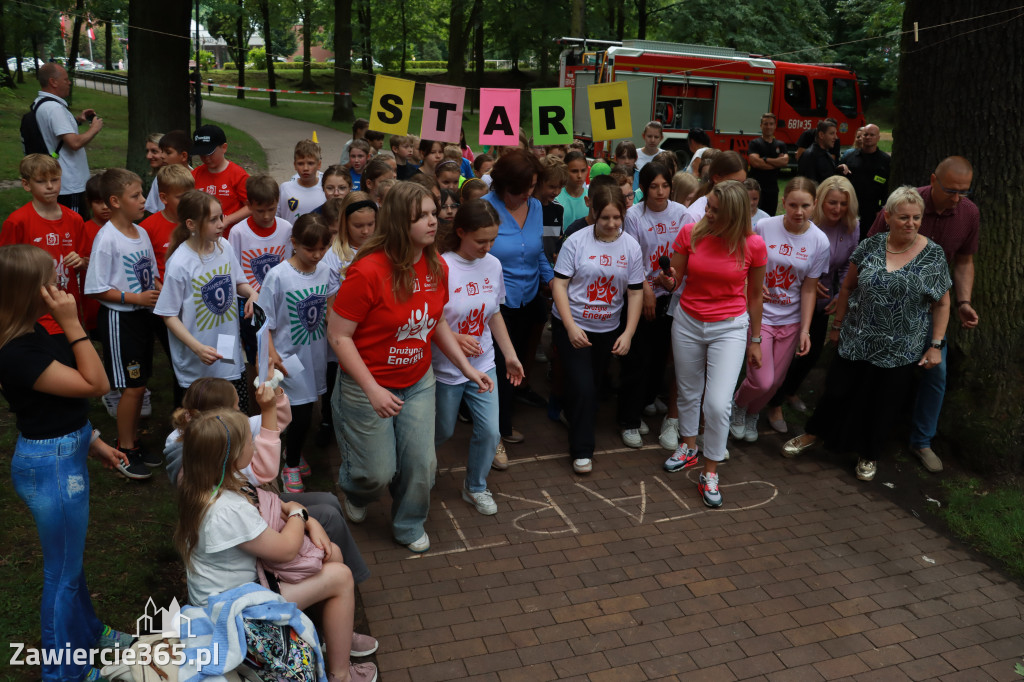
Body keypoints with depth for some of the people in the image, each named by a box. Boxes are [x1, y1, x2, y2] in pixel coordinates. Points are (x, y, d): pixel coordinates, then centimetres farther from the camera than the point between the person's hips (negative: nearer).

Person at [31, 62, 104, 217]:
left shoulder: (40, 103, 12)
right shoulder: (54, 107, -21)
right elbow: (74, 142, -28)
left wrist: (78, 120, 14)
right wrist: (94, 129, -11)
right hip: (70, 186, -11)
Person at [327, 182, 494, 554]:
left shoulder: (436, 266, -4)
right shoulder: (368, 271, -24)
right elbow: (338, 335, -20)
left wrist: (467, 367, 5)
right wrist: (372, 390, -24)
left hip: (418, 382, 5)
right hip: (367, 386, -5)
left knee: (421, 463, 8)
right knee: (377, 473, 6)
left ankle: (409, 526, 37)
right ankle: (354, 491, 45)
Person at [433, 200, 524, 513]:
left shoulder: (493, 265, -3)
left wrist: (511, 355, 10)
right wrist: (455, 338, -30)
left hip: (483, 364, 4)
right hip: (445, 368, -4)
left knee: (490, 431, 3)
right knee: (442, 431, 14)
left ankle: (476, 487, 27)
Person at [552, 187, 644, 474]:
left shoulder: (631, 247, -1)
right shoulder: (577, 241, -12)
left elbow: (635, 293, 2)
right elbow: (559, 284, -12)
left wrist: (628, 334, -5)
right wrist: (571, 328, -19)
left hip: (608, 329, 4)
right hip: (571, 326, -4)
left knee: (594, 386, 16)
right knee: (582, 388, -9)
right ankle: (581, 451, 4)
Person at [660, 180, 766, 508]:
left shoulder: (753, 245, -11)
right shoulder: (690, 233, -8)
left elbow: (754, 295, 1)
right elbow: (674, 280, 0)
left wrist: (755, 340, 7)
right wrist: (667, 280, -25)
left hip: (730, 327, -2)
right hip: (688, 322, 3)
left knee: (718, 404, -10)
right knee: (688, 392, 17)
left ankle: (710, 474, 9)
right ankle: (688, 448, 43)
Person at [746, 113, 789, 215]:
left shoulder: (780, 145, 13)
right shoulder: (755, 143, 0)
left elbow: (785, 161, -4)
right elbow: (754, 162, -16)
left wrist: (765, 159, -11)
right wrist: (777, 164, -5)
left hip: (772, 188, 4)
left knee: (770, 216, 10)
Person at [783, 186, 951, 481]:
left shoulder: (933, 255, -6)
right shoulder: (869, 247, -4)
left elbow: (942, 303, 0)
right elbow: (848, 286, 7)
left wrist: (936, 345, -4)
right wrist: (837, 324, 10)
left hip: (900, 350, -1)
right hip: (857, 341, 1)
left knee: (882, 403, 11)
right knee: (838, 390, 11)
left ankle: (869, 454, 33)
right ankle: (814, 434, 35)